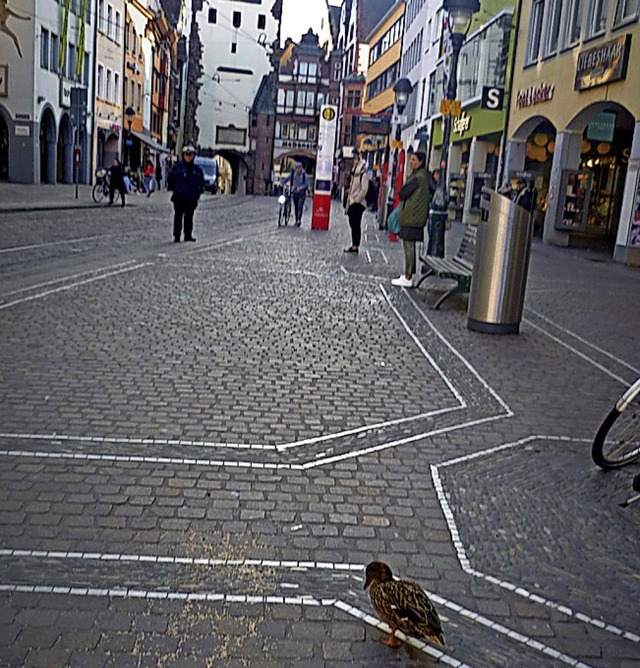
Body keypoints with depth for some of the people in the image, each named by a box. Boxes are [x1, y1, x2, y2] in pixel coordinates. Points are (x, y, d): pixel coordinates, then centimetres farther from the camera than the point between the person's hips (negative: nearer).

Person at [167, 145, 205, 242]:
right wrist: (173, 189, -3)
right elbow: (171, 179, 5)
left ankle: (188, 235, 13)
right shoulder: (177, 167, 1)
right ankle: (177, 236, 5)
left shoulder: (197, 169, 8)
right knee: (178, 217, 1)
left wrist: (198, 192, 5)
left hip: (191, 198, 2)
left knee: (189, 217, 6)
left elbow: (201, 182, 16)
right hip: (179, 197, -2)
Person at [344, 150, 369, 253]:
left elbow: (364, 189, -16)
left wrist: (356, 200, -15)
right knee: (352, 224, 9)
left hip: (358, 203, -9)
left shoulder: (363, 174, -11)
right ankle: (354, 245, 14)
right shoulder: (354, 173, 16)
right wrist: (349, 200, 16)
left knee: (356, 225, -7)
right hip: (352, 203, 9)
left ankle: (355, 246, -5)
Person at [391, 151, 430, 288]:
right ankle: (409, 274, 20)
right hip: (419, 216, 10)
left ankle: (408, 279, -4)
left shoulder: (418, 177, -17)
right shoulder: (425, 175, 13)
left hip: (411, 217, -10)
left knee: (409, 246, -6)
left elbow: (402, 193, -16)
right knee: (410, 246, 14)